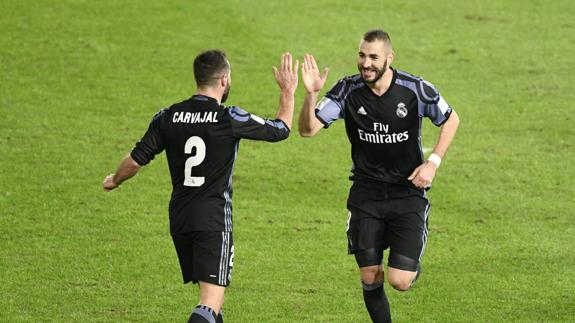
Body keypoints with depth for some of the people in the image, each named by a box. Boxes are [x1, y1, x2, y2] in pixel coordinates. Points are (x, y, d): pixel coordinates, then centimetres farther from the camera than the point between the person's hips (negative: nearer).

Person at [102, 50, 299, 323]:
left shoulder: (167, 117, 2)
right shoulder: (230, 119, -9)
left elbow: (135, 160, 6)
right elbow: (281, 129, 3)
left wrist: (114, 181, 27)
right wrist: (288, 92, 18)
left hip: (179, 218, 6)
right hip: (214, 219, -6)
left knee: (210, 298, 20)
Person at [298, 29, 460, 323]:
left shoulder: (415, 90, -13)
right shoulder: (348, 90, -9)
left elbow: (451, 120, 4)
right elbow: (308, 130, -14)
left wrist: (433, 162, -7)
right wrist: (311, 94, -31)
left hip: (408, 191, -2)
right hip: (366, 193, 2)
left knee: (399, 282, -10)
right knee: (370, 278, 1)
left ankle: (412, 265, 26)